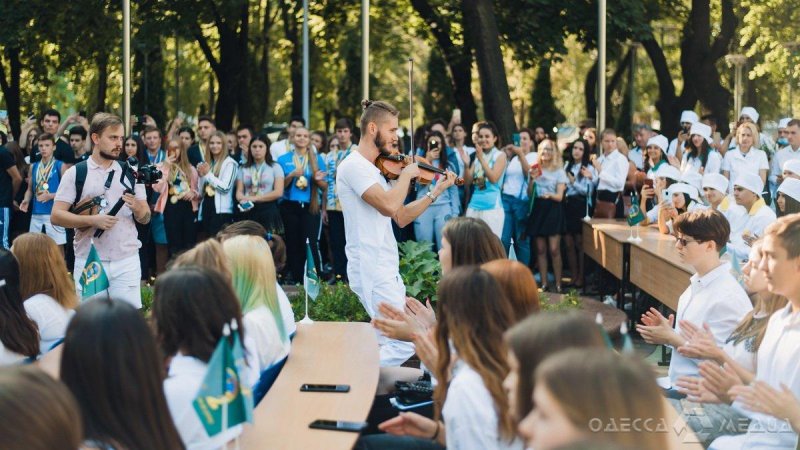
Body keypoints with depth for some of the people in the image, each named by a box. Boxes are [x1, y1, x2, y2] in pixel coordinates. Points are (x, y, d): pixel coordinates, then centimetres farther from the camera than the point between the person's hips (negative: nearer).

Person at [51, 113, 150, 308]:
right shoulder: (75, 173, 1)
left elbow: (146, 218, 10)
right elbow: (56, 216, -5)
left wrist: (137, 208, -13)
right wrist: (92, 220, -17)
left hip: (127, 261, 2)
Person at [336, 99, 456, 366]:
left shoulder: (375, 169, 17)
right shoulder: (353, 166, -13)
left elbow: (401, 217, 18)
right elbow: (389, 206, -27)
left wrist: (436, 192, 13)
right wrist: (406, 174, -11)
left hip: (386, 269, 10)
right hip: (372, 271, -10)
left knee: (393, 339, 14)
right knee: (405, 343, -12)